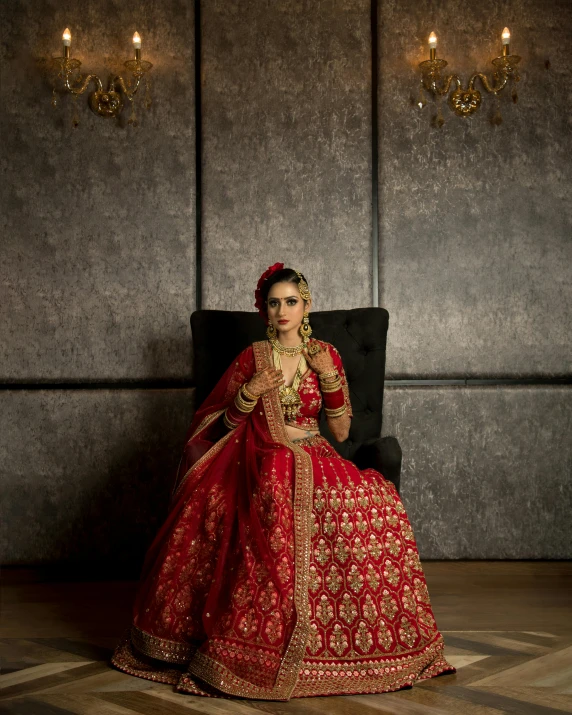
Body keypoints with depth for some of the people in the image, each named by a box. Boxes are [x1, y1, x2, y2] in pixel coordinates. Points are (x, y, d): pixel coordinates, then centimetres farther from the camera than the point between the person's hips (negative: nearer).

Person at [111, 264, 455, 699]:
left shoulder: (327, 356, 9)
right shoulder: (252, 358, 7)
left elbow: (341, 432, 5)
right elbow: (226, 427, 9)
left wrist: (329, 377, -5)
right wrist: (249, 394, -9)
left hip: (315, 461, 2)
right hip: (261, 462, -1)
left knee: (373, 503, -29)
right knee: (276, 502, -38)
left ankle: (362, 641, -16)